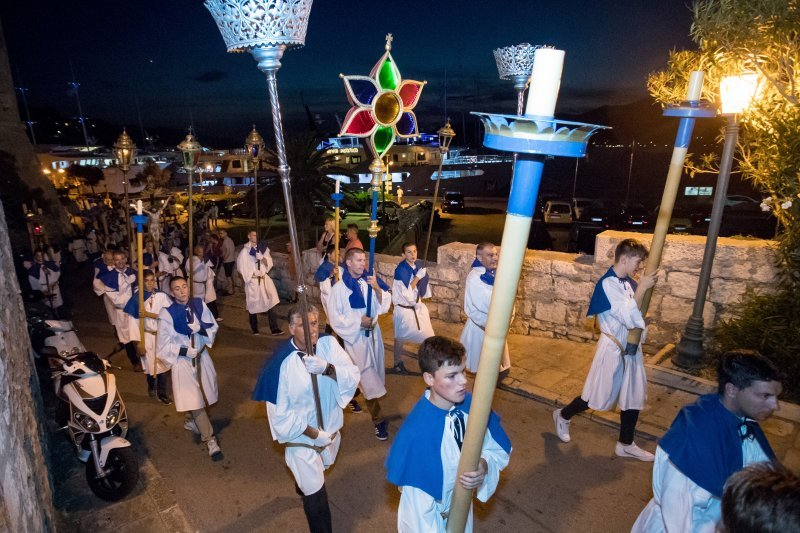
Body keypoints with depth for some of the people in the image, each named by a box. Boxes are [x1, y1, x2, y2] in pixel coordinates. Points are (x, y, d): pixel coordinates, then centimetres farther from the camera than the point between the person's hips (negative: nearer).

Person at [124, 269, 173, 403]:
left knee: (163, 364, 3)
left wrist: (150, 314, -22)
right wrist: (138, 342, -9)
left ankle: (162, 393, 19)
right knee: (150, 364, 16)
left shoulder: (162, 296, -9)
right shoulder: (136, 298, -9)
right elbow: (133, 321, -8)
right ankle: (151, 386, 43)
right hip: (146, 336, 0)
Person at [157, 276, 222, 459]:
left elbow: (214, 326, 0)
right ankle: (210, 439, 8)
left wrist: (200, 328, -20)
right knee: (194, 400, -2)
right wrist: (184, 351, -19)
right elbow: (163, 345, -11)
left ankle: (190, 421, 48)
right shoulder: (167, 314, -16)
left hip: (202, 356, 4)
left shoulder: (199, 304, -6)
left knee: (203, 394, 19)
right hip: (183, 361, -4)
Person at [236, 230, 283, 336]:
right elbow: (241, 267, -5)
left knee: (271, 303, -6)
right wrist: (251, 275, -7)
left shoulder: (262, 249, 7)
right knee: (253, 305, 8)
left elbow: (269, 264, 8)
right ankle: (255, 329, 22)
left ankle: (274, 328, -5)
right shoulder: (245, 251, -5)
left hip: (264, 279, 3)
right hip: (252, 281, -3)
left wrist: (264, 259, -12)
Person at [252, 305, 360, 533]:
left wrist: (326, 368, -39)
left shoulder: (328, 344, -16)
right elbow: (280, 413, -20)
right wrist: (314, 434, -17)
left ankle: (303, 486, 67)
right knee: (316, 499, 3)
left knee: (316, 473, 34)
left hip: (330, 430, 5)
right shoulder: (282, 364, -28)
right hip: (301, 438, -5)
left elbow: (353, 377, -21)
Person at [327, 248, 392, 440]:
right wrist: (358, 322, -18)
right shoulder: (339, 288, -14)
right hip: (354, 337, -4)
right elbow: (334, 318, -11)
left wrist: (377, 289, -22)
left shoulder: (370, 282, -4)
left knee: (358, 372, 20)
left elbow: (384, 306, -6)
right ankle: (378, 420, 7)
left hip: (372, 333, 5)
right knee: (367, 376, -3)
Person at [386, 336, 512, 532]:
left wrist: (485, 466, -26)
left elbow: (500, 450, -7)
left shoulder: (473, 406, -21)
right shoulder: (416, 432, -36)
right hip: (427, 516, -5)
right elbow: (417, 498, -24)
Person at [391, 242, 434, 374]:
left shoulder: (419, 265, -4)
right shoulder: (400, 270, -22)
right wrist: (418, 276, -26)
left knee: (428, 336, 11)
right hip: (404, 309, -6)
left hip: (418, 307, 6)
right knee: (400, 338, 13)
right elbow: (407, 294, -26)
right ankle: (398, 363, 33)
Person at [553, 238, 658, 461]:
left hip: (631, 347, 8)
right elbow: (629, 318, -27)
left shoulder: (628, 282, 4)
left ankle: (626, 444, 32)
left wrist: (643, 318, -3)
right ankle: (563, 416, 30)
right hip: (613, 348, -8)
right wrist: (642, 288, -22)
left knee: (634, 397, 15)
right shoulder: (608, 284, -21)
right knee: (598, 396, 5)